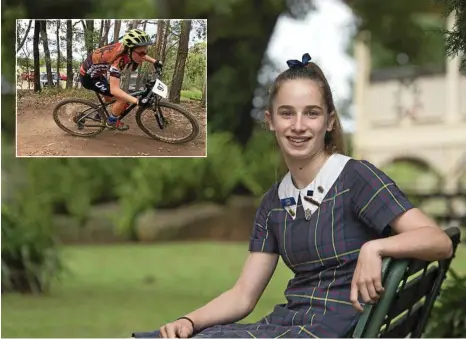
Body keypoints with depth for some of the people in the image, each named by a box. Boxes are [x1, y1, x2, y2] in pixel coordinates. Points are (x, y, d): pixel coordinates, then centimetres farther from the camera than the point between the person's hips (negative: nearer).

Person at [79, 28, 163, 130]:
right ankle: (112, 122, 8)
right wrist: (137, 101, -47)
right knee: (122, 99, -14)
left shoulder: (126, 49, -14)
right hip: (88, 76, -8)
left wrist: (155, 61, 6)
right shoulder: (118, 59, -37)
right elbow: (114, 89, -42)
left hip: (95, 73, 8)